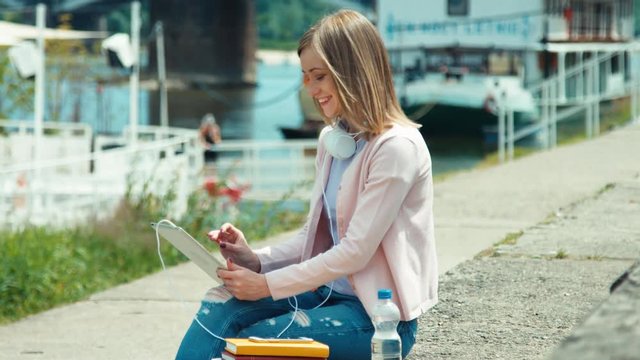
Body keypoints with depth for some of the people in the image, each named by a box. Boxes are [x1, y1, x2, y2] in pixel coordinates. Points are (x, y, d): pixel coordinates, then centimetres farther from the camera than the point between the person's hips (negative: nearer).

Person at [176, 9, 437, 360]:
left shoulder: (396, 147, -17)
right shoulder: (331, 139, 9)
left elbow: (355, 251, -20)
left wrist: (268, 285, -19)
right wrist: (256, 259, -5)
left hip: (379, 316, -7)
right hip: (330, 290, 7)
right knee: (222, 305, -15)